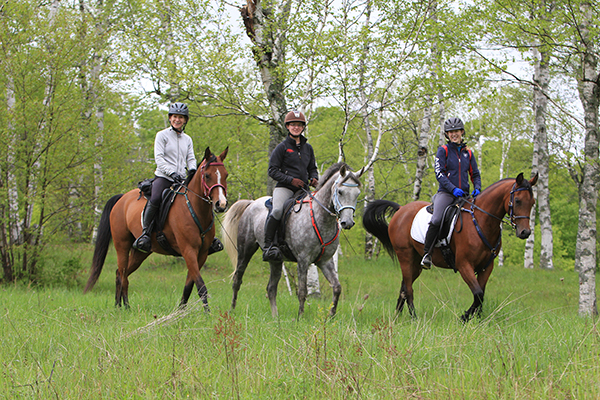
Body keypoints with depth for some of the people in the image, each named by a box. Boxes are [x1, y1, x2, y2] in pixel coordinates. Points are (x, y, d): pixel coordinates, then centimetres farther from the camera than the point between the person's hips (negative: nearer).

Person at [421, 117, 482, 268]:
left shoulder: (468, 153, 17)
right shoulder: (443, 150, 5)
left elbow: (475, 175, 20)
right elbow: (439, 173, -5)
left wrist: (477, 189, -1)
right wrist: (453, 188, -19)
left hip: (464, 194, 4)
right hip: (446, 193, -4)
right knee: (436, 220, -28)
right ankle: (427, 254, -19)